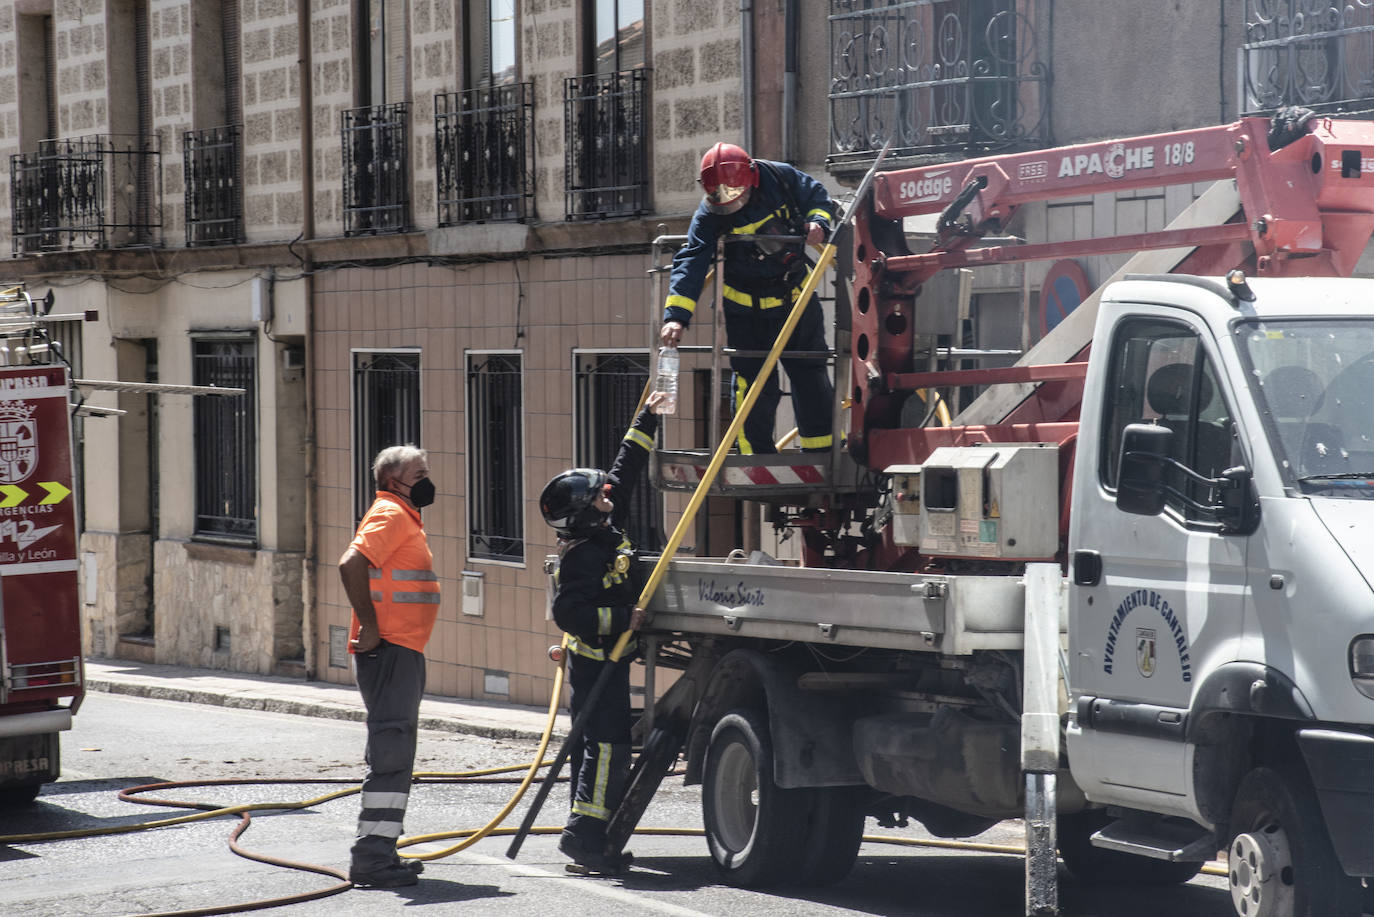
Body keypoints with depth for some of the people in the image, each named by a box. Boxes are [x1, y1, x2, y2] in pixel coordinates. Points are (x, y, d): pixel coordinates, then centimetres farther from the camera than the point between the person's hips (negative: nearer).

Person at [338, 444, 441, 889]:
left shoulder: (406, 518, 20)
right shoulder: (389, 514, -12)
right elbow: (351, 564, -27)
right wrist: (370, 627, -23)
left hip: (405, 652, 10)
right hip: (389, 651, -10)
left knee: (395, 755, 14)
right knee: (391, 752, -11)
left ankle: (380, 853, 20)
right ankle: (372, 857, -11)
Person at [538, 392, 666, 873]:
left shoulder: (604, 529, 7)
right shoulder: (584, 555, -21)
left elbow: (625, 472, 18)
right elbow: (568, 613, -26)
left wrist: (646, 421, 19)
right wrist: (621, 619, -26)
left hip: (603, 659, 10)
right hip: (597, 662, -10)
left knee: (593, 744, 11)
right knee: (607, 745, -12)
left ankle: (587, 833, 15)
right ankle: (585, 830, -13)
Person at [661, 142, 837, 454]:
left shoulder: (781, 178, -13)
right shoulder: (709, 216, -19)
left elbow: (818, 197, 5)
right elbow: (690, 262, -26)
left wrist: (818, 221, -17)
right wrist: (676, 315, -38)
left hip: (797, 298, 3)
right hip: (747, 309, -3)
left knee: (812, 378, 10)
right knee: (753, 384, -7)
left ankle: (821, 453, 23)